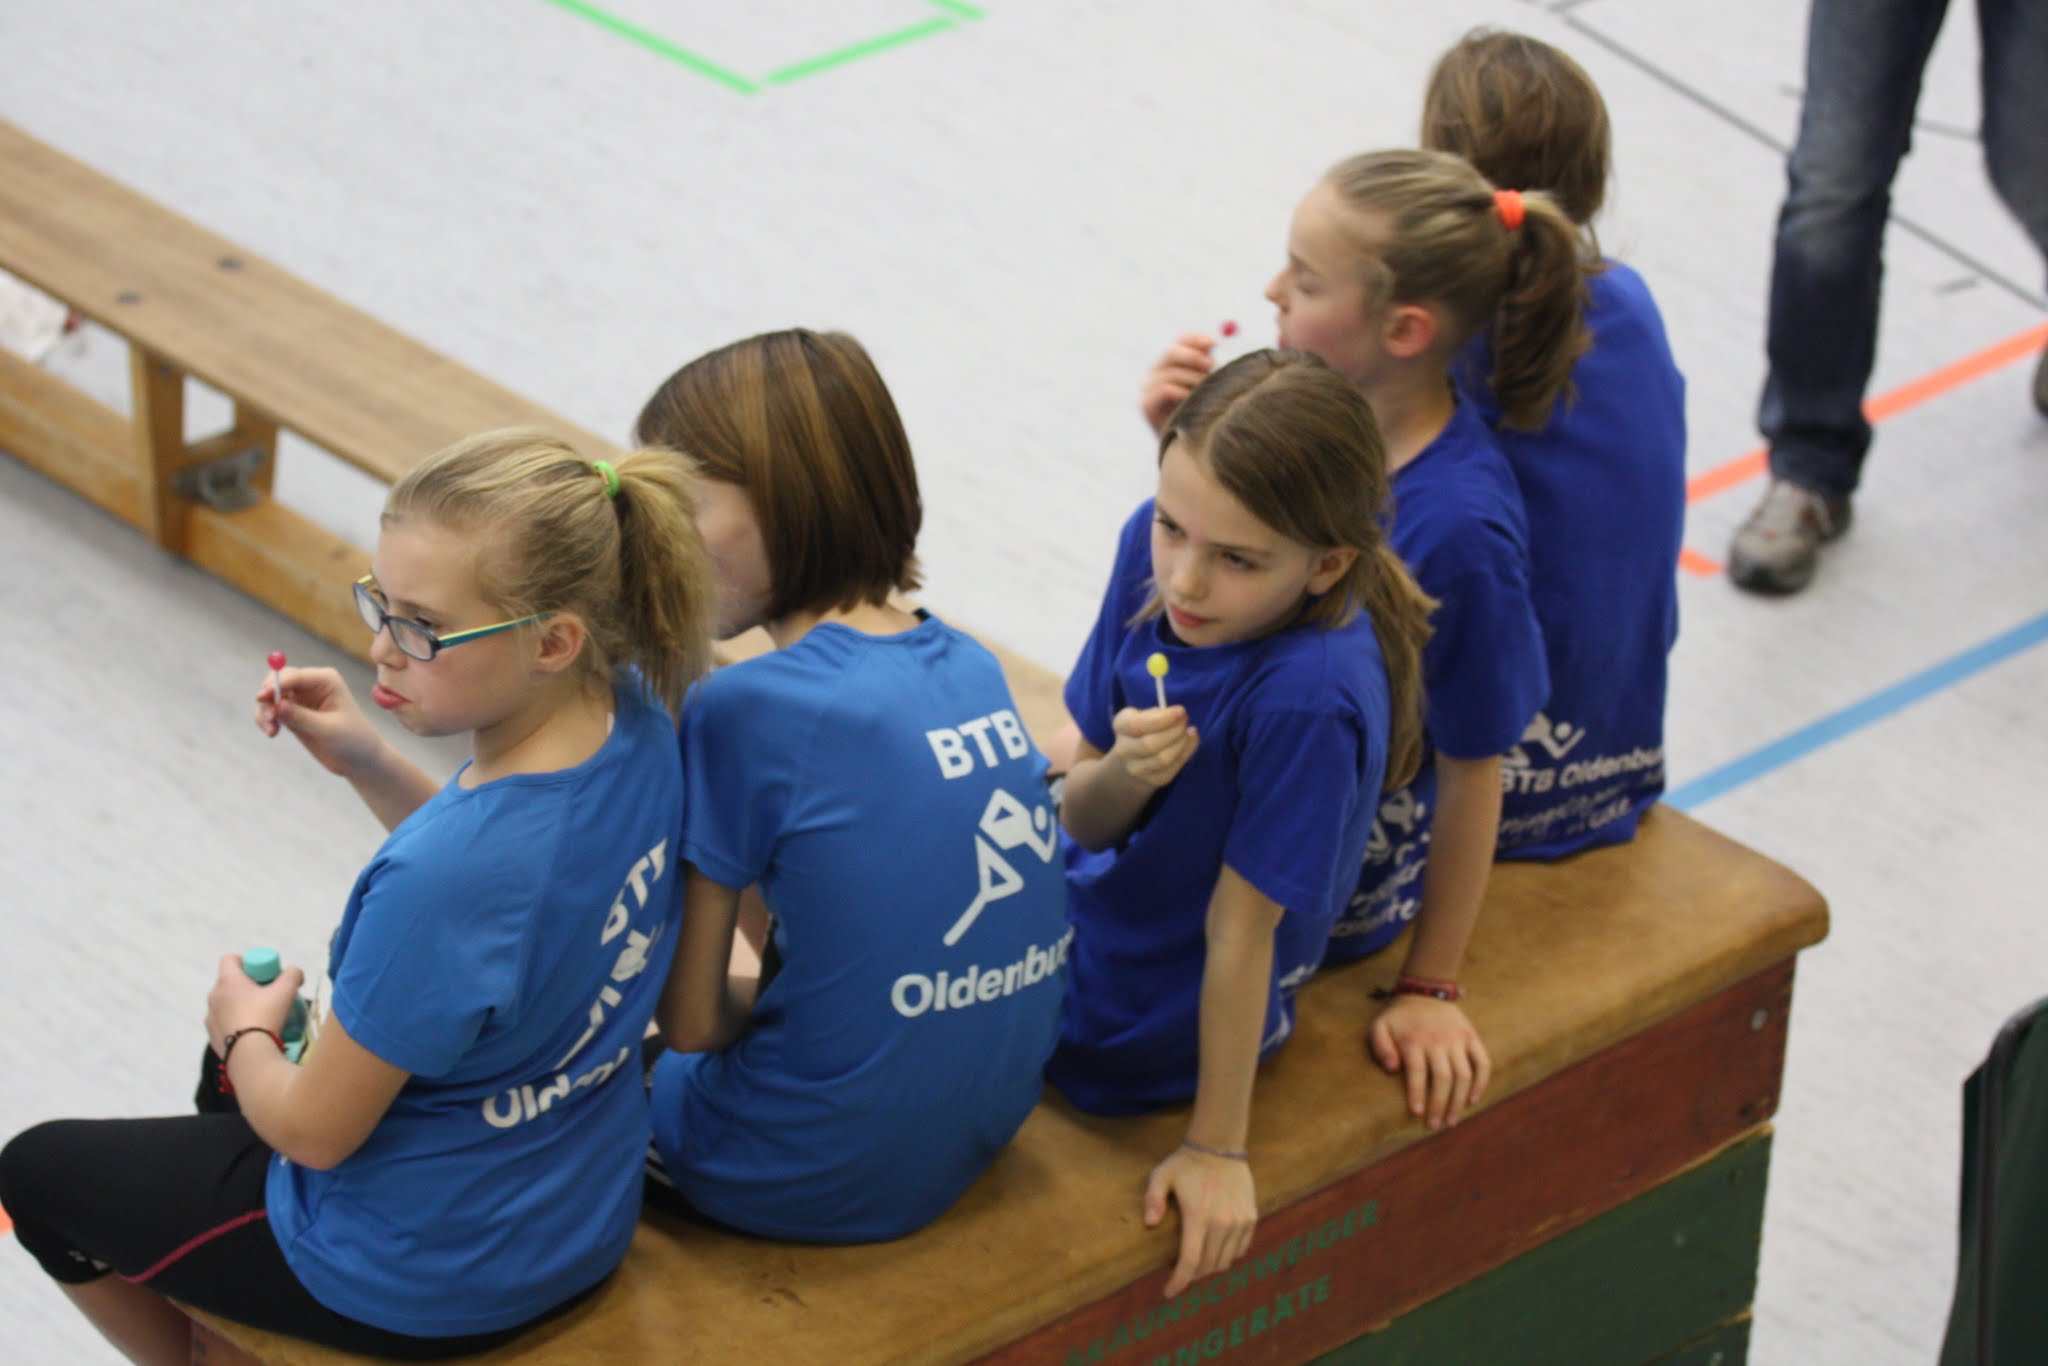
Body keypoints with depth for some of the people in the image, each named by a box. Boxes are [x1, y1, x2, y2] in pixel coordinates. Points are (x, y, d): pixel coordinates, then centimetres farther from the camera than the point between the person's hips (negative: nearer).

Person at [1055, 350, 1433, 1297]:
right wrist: (1122, 774, -31)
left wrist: (1217, 1150, -13)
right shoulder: (1152, 544, -18)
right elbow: (1083, 824, -8)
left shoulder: (1308, 700, -38)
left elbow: (1240, 930, -25)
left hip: (1137, 1033, -6)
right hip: (1089, 915, 6)